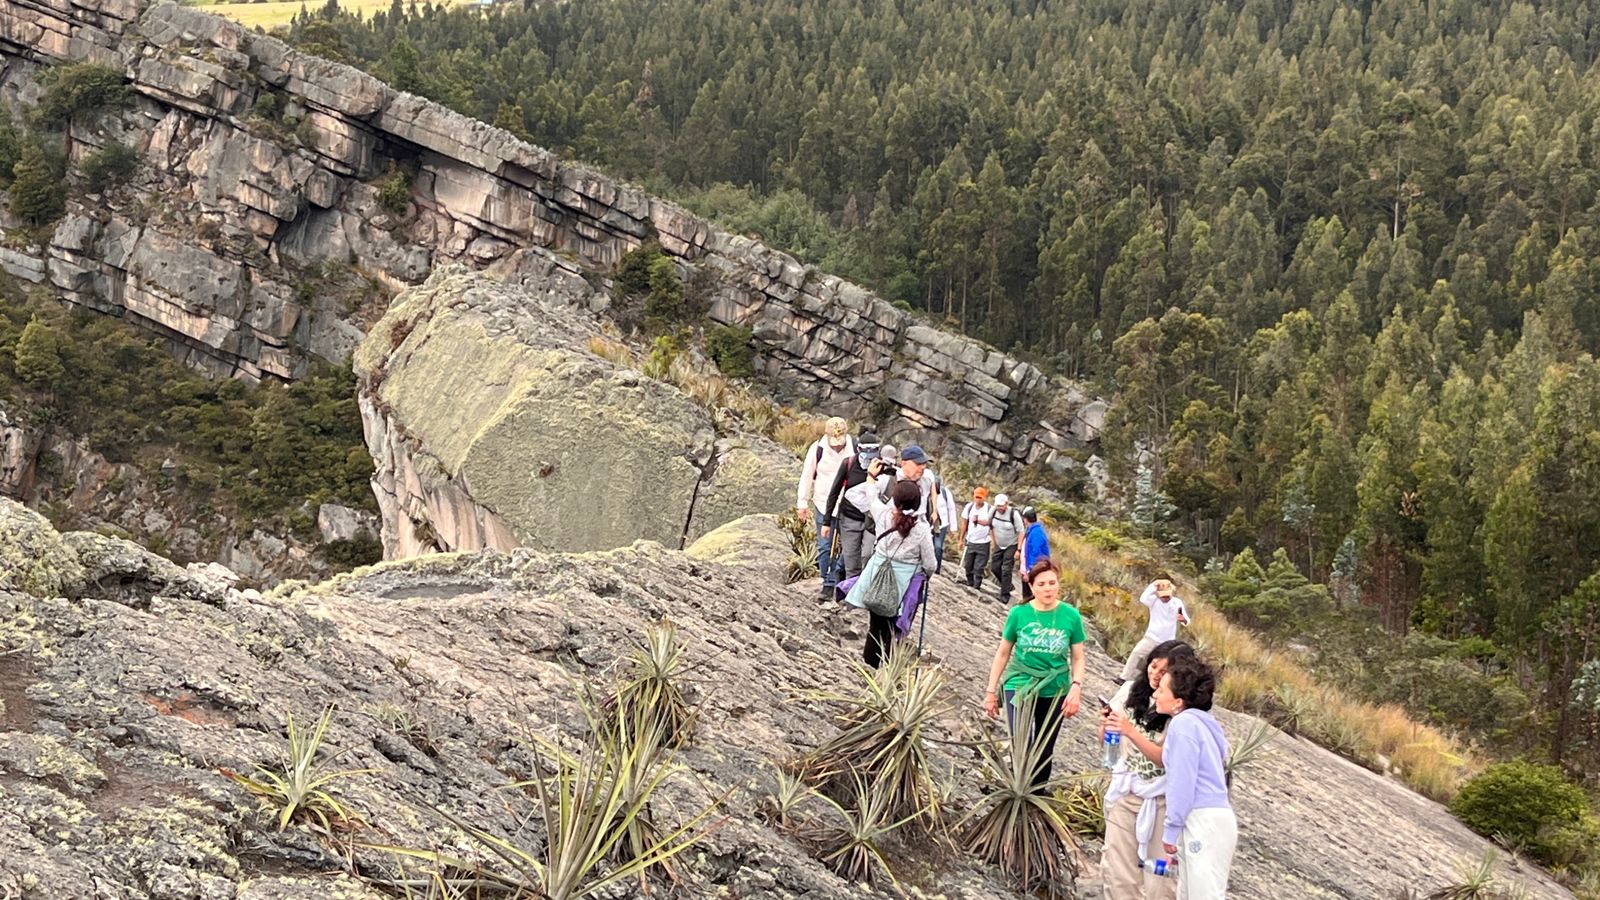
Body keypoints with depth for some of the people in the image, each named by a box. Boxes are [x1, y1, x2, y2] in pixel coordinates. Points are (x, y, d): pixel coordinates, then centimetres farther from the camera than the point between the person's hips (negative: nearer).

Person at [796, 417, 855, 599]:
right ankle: (828, 583, 12)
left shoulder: (854, 448, -6)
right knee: (825, 546, 0)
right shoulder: (817, 449, -7)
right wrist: (802, 503, 2)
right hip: (824, 504, 0)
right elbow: (807, 476, 1)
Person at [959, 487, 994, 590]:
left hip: (983, 543, -3)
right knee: (968, 565, 12)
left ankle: (977, 586, 6)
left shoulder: (990, 509, -10)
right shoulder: (969, 507, -1)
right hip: (970, 541, 3)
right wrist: (961, 539, 8)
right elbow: (964, 524, 6)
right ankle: (969, 583, 29)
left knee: (979, 567, -3)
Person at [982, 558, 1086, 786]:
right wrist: (991, 691, 2)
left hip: (1055, 693, 2)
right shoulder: (1019, 613, -8)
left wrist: (1076, 688, -17)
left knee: (1044, 752, 14)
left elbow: (1078, 658, -1)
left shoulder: (1071, 616, -6)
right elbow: (1003, 653, 1)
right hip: (1020, 687, -2)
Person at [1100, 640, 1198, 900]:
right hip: (1124, 793, 4)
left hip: (1160, 801, -4)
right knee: (1118, 872, 6)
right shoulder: (1130, 691, 0)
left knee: (1160, 879, -5)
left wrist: (1131, 731, -27)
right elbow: (1106, 742, 8)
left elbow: (1167, 759, -20)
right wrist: (1105, 725, -14)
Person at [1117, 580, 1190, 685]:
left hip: (1168, 642, 1)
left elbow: (1187, 621, -3)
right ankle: (1125, 678, -12)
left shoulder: (1177, 602, -6)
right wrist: (1153, 585, -31)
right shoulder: (1154, 601, -10)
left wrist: (1183, 619, -29)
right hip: (1152, 638, -1)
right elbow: (1143, 599, -33)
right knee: (1136, 653, -17)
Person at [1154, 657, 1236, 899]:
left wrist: (1170, 830, -9)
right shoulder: (1199, 722, 17)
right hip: (1211, 818, 10)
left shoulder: (1184, 724, -11)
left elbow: (1182, 782, -15)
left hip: (1205, 822, -10)